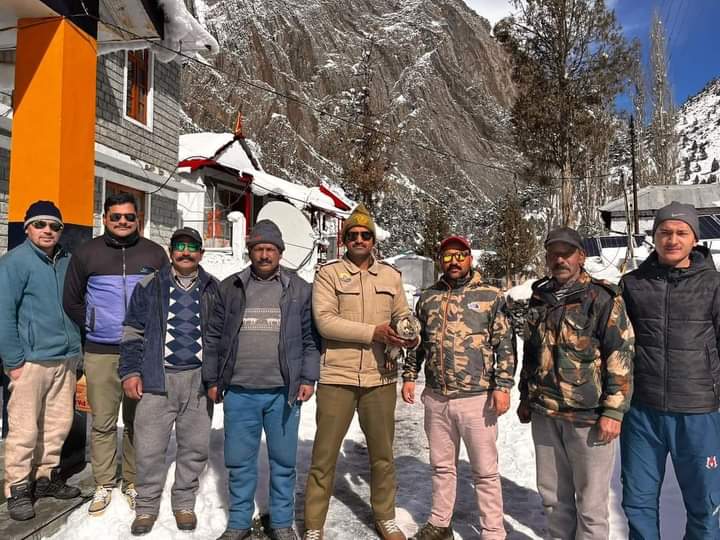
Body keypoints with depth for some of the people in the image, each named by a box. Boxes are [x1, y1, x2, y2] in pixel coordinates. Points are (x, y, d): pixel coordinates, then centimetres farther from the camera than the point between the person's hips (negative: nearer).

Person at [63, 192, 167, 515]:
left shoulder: (154, 254, 5)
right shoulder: (86, 253, 6)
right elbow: (71, 301, 14)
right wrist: (92, 327, 6)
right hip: (100, 353, 0)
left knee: (137, 422, 7)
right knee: (102, 422, 6)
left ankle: (133, 482, 21)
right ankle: (103, 484, 21)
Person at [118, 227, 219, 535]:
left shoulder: (214, 289, 8)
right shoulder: (150, 286, 6)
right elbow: (133, 332, 6)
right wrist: (130, 371, -1)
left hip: (199, 380, 1)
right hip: (157, 379, -1)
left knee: (195, 447, 9)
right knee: (148, 448, 3)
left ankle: (184, 504, 27)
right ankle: (146, 507, 22)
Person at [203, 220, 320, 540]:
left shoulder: (300, 289, 4)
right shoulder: (230, 288, 6)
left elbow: (311, 338, 4)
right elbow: (213, 338, 9)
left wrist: (308, 378, -2)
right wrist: (212, 379, 7)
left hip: (283, 392, -1)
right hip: (239, 393, 1)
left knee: (283, 461, 10)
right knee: (239, 462, 11)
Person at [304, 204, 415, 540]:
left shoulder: (391, 275, 9)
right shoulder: (328, 274, -3)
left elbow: (403, 316, 13)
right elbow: (325, 321, -14)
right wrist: (373, 332, -20)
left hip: (380, 378, 3)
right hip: (337, 377, -3)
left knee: (382, 453, 17)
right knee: (324, 455, 6)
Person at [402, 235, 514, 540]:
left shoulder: (490, 296, -2)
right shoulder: (428, 298, 8)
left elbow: (505, 345, -3)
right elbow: (416, 342, 16)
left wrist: (503, 386, -10)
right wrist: (409, 376, 9)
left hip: (478, 398, -3)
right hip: (435, 398, 4)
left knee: (485, 471, 7)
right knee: (441, 466, 17)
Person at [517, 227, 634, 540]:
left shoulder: (603, 298, -7)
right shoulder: (539, 298, 10)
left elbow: (621, 357, -10)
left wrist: (613, 410, -14)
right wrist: (525, 398, 19)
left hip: (588, 416, -5)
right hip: (545, 414, 6)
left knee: (590, 500, 5)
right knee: (552, 494, 17)